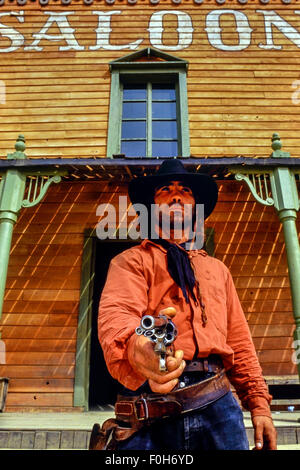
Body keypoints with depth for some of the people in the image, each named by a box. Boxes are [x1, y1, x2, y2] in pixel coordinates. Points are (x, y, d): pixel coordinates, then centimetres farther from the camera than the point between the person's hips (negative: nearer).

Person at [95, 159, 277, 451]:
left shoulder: (217, 269, 21)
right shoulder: (130, 261, 7)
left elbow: (239, 342, 20)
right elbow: (115, 315, -14)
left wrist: (259, 405, 11)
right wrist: (136, 346, -37)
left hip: (218, 406, 4)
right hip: (149, 415, -3)